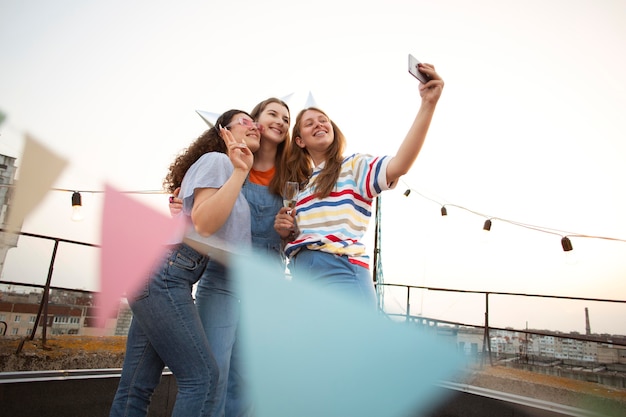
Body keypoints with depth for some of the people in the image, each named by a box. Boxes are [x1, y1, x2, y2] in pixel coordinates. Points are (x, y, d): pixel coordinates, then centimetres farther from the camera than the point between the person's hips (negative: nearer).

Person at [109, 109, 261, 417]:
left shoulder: (230, 172, 24)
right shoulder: (216, 160, -4)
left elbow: (229, 232, 17)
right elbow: (204, 224, -19)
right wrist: (239, 171, -16)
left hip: (161, 275, 10)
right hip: (163, 273, -10)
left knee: (136, 389, 9)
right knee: (202, 376, -9)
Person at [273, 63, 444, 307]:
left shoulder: (354, 166, 5)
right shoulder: (299, 184, 20)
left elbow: (399, 166, -16)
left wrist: (428, 105, -24)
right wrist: (285, 231, 2)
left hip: (341, 274, -5)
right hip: (301, 277, 6)